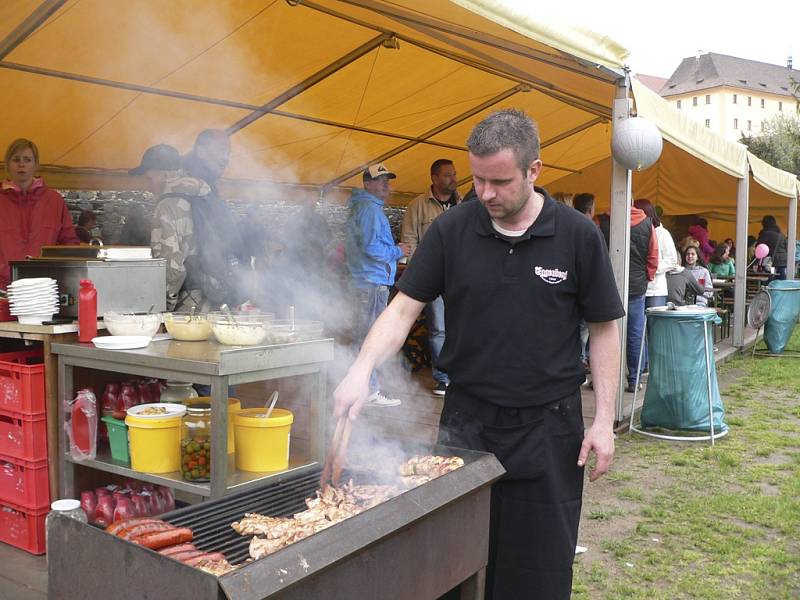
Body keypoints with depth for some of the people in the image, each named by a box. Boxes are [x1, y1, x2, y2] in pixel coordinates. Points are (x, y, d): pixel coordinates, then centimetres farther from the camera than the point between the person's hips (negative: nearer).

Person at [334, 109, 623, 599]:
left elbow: (604, 328, -1)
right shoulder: (452, 229, -4)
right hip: (466, 418, 1)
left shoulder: (578, 236, -6)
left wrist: (604, 420, -5)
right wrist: (362, 369, -19)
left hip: (547, 425, -1)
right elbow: (404, 308, -3)